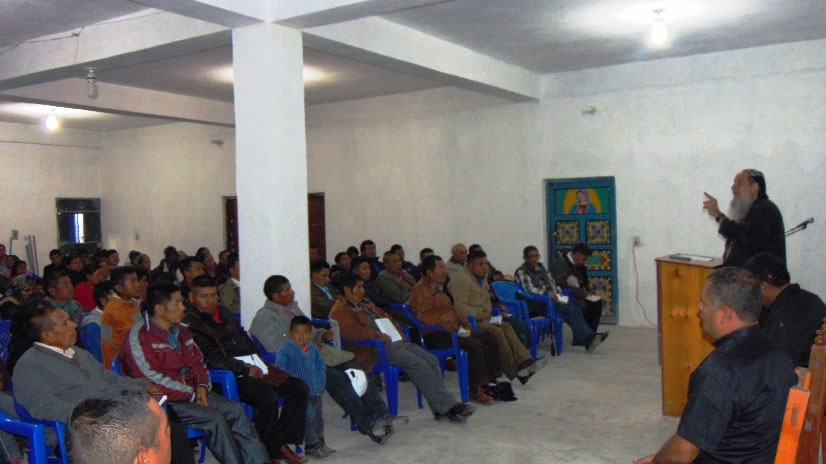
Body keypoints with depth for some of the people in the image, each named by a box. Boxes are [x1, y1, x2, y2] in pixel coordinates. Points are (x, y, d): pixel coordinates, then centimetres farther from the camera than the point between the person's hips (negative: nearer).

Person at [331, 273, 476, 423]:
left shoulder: (365, 304, 27)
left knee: (431, 360, -9)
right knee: (418, 364, -25)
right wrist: (377, 335, -24)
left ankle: (441, 409, -9)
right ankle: (447, 406, -18)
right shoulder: (340, 311, -2)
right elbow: (351, 331, -19)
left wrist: (398, 332, 15)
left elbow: (386, 317, 33)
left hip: (396, 341, 9)